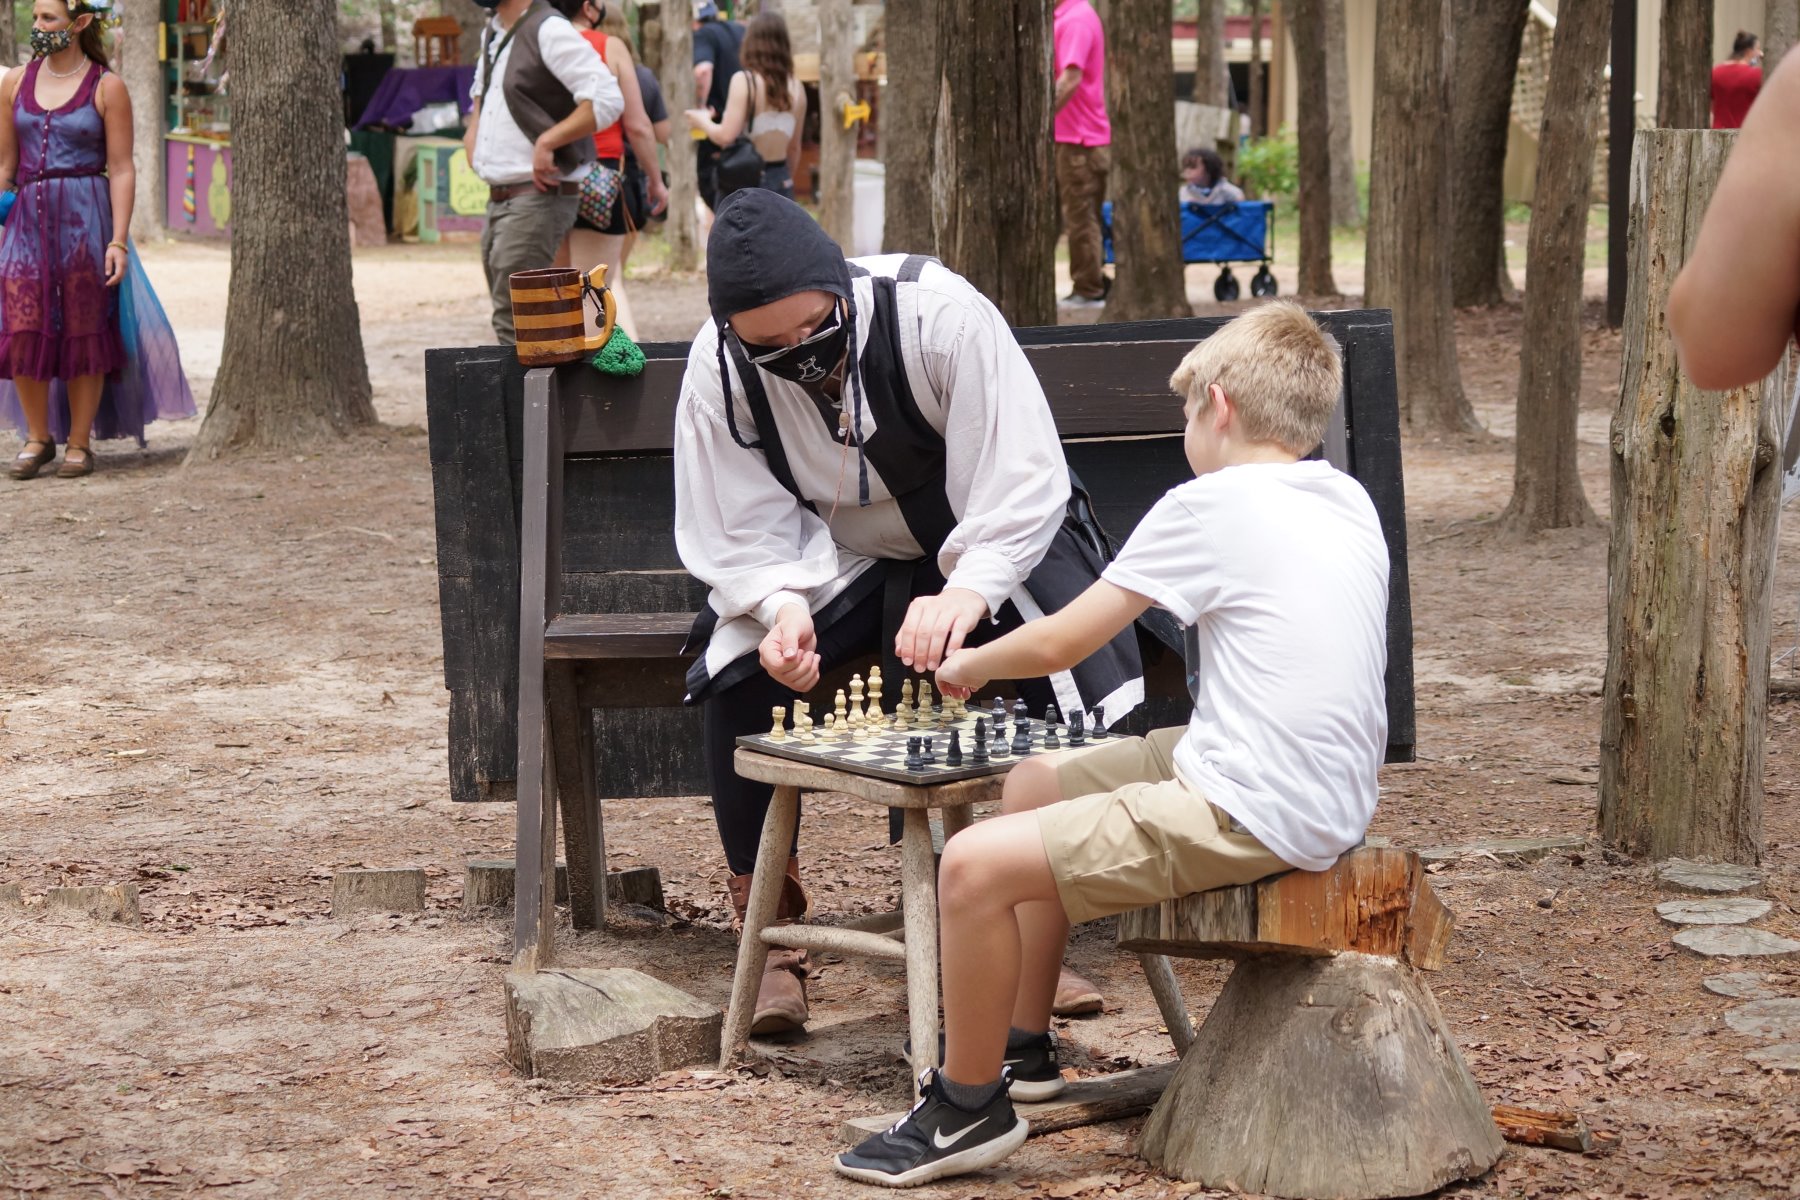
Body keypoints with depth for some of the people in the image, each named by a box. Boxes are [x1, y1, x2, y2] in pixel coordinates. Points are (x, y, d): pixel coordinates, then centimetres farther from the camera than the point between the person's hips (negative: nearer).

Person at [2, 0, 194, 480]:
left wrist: (119, 240, -11)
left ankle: (79, 441, 11)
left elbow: (122, 169, -4)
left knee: (84, 331, 1)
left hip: (85, 219, -3)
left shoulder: (106, 88, -2)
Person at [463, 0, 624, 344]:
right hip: (498, 200, 9)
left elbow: (608, 100, -22)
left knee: (514, 326, -14)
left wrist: (547, 141, -21)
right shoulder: (492, 35, 16)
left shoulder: (549, 30, -12)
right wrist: (473, 128, 21)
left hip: (537, 197, -9)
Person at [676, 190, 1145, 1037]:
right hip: (837, 562, 2)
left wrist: (968, 592, -46)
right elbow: (744, 534, -16)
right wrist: (782, 609, -38)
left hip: (986, 547, -2)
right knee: (737, 673, -25)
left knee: (1086, 678, -29)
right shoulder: (718, 369, -18)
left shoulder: (938, 313, -28)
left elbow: (1024, 481, -30)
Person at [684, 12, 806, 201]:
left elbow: (726, 136, -17)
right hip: (780, 183, 5)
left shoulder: (744, 80, -11)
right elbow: (794, 147, 12)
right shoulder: (796, 87, 4)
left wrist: (702, 121, 2)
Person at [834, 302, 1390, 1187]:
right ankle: (1023, 1048, 33)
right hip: (1327, 791, 10)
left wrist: (969, 666, 11)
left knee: (975, 865, -14)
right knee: (1035, 782, 23)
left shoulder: (1210, 504, -12)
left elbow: (1059, 643, -8)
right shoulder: (1349, 502, 10)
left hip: (1251, 816, -10)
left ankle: (970, 1107, 3)